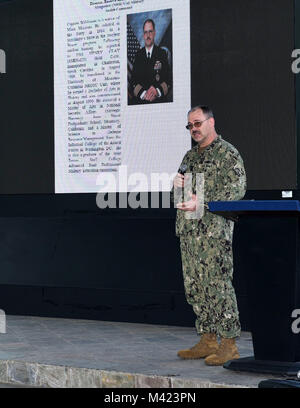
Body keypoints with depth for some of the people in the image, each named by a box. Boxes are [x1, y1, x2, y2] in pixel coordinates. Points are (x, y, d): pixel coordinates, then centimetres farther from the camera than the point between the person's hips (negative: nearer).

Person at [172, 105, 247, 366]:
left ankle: (228, 344, -7)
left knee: (218, 285, -10)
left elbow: (237, 189, -13)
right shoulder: (190, 155, 21)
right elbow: (180, 191, 28)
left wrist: (202, 202, -19)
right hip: (188, 229, 8)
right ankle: (208, 341, 16)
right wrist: (177, 184, 3)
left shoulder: (227, 153, -3)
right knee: (195, 286, 8)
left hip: (215, 230, -8)